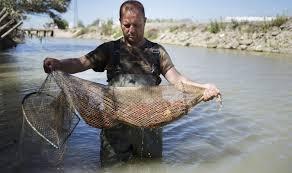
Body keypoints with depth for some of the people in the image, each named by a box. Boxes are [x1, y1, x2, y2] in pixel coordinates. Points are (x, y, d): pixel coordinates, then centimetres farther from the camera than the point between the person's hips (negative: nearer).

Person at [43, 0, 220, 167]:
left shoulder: (157, 51, 7)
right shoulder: (109, 49, 5)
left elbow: (176, 78, 0)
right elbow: (81, 62, -5)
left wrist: (203, 87, -17)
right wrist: (58, 64, -26)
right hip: (115, 122, -1)